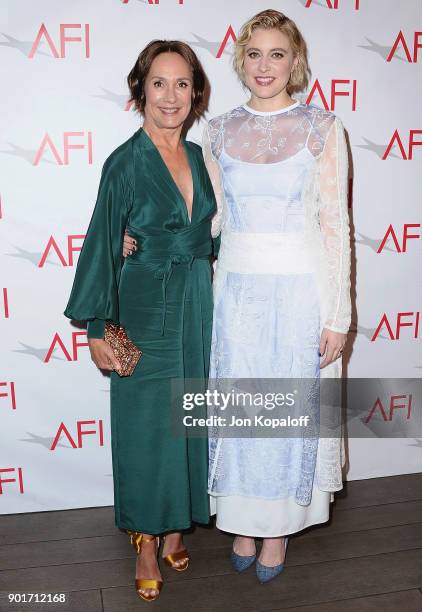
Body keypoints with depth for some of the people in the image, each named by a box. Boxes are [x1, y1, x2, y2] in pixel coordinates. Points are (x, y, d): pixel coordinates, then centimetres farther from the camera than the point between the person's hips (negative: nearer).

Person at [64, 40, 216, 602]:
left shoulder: (198, 157, 7)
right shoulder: (124, 162, -9)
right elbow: (102, 247, -9)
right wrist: (97, 329, -10)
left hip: (198, 307, 5)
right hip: (146, 310, -5)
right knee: (146, 426, 5)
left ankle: (177, 526, 32)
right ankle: (146, 544, 23)